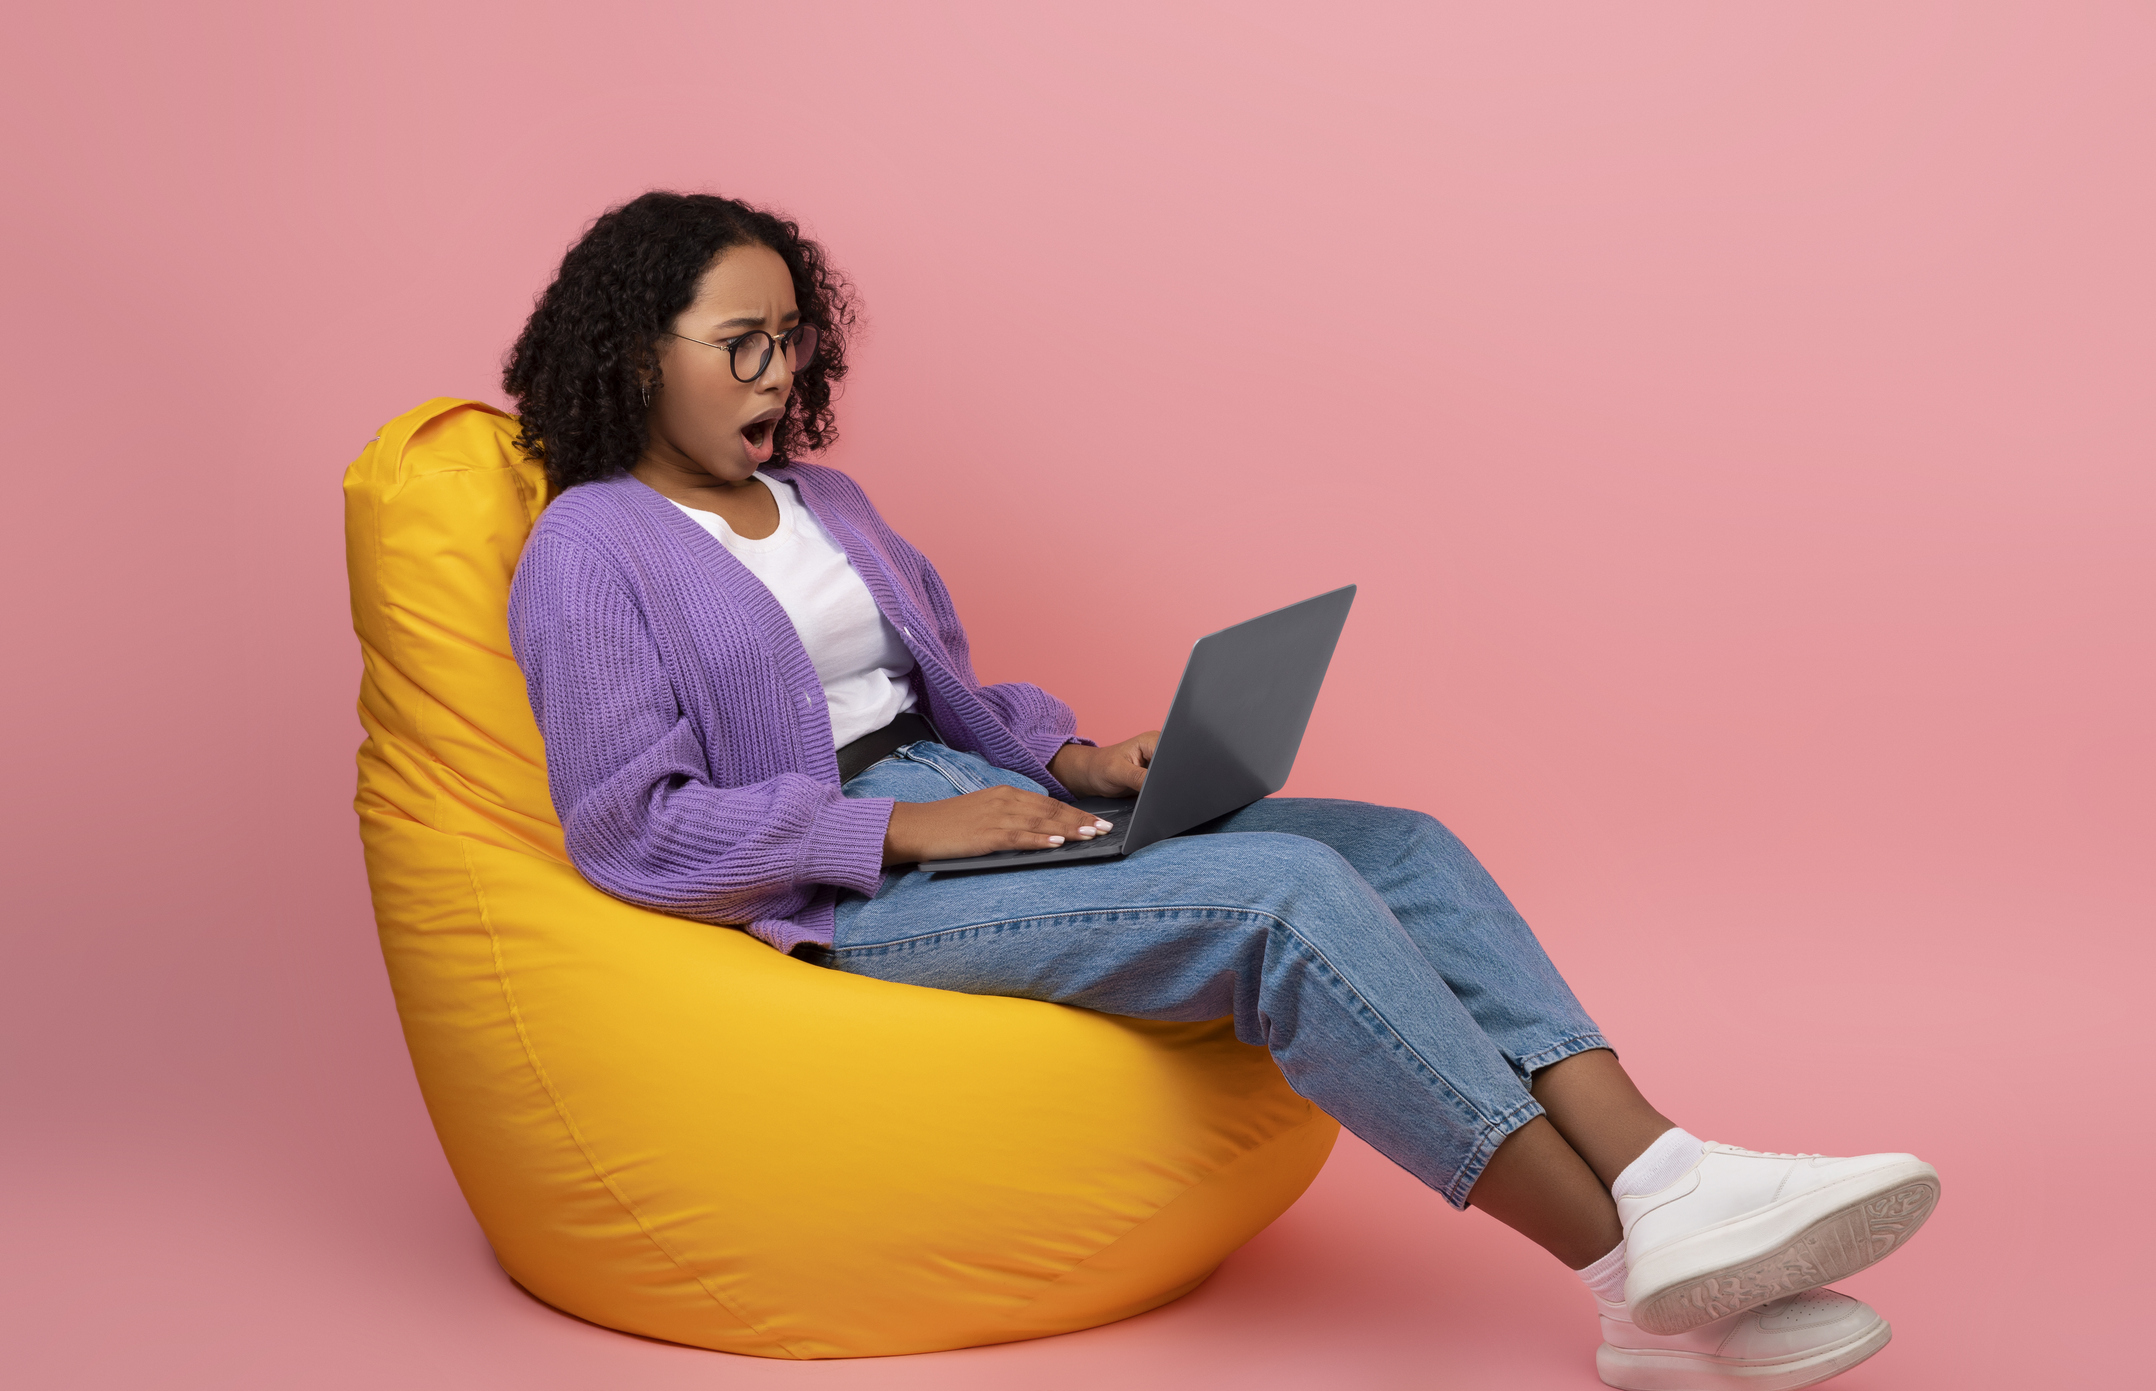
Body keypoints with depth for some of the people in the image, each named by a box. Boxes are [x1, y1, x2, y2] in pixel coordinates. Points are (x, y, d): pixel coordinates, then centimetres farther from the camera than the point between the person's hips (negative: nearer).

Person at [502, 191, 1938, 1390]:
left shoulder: (824, 502, 20)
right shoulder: (591, 553, -4)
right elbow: (633, 826, -12)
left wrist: (1069, 758, 3)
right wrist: (908, 826, -17)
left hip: (981, 803, 8)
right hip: (847, 893, -8)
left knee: (1404, 847, -13)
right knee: (1284, 891, -29)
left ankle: (1671, 1187, -29)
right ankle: (1640, 1269, -29)